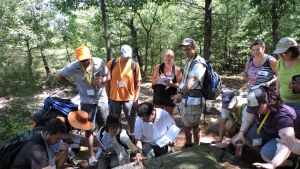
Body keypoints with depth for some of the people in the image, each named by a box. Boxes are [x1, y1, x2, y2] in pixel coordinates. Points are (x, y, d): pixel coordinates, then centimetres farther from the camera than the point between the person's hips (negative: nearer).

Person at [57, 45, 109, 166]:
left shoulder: (100, 62, -13)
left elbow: (108, 76, 0)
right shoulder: (73, 67, -14)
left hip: (102, 99, 2)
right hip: (87, 102, -1)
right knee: (88, 129, 8)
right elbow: (59, 76, 2)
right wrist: (73, 85, -3)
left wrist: (102, 80, -22)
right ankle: (91, 155, 24)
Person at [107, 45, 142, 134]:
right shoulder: (112, 63, -6)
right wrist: (108, 95, 2)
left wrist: (136, 97, -5)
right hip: (114, 97, 1)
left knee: (131, 118, 13)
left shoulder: (134, 65, -7)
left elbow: (137, 82, -2)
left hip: (129, 97, -1)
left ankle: (132, 134, 34)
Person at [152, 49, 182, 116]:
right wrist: (157, 79, -17)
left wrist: (171, 84, -23)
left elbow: (179, 84, -4)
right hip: (158, 96, 2)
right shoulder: (158, 67, 1)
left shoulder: (177, 69, -5)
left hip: (170, 97, -2)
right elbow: (153, 82, 5)